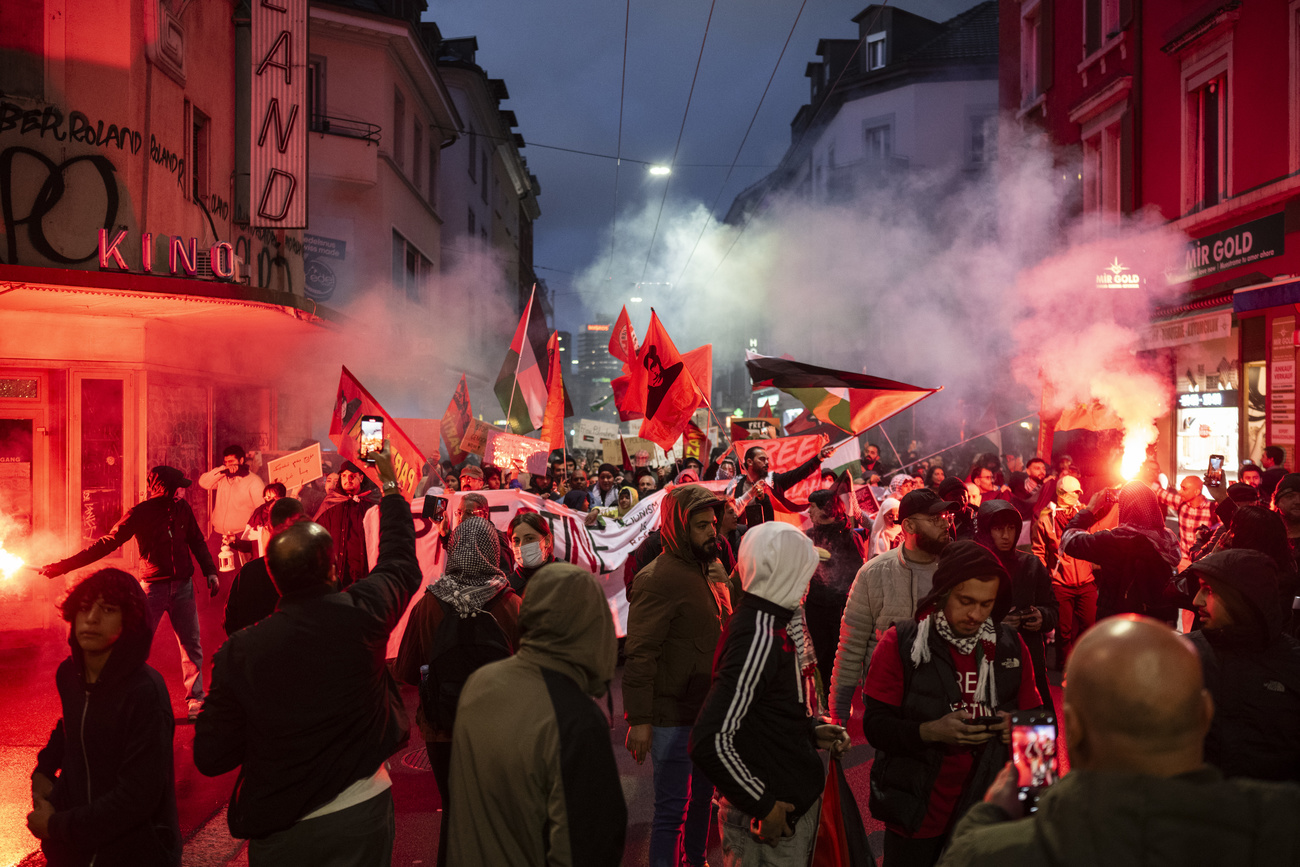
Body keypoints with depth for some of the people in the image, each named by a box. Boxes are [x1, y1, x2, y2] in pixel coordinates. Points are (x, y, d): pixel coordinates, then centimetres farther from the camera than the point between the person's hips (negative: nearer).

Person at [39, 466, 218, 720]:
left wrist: (210, 572, 10)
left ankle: (195, 699, 15)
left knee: (192, 643, 4)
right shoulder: (139, 514, -6)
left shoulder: (183, 508, 5)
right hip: (153, 586, -3)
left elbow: (197, 542, 16)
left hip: (182, 586, 3)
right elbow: (107, 543, -5)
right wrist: (61, 566, -8)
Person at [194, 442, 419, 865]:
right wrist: (391, 486, 16)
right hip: (362, 813, 0)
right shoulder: (363, 613, -18)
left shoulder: (238, 651, -16)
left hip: (279, 831, 0)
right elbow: (400, 560, 4)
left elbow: (211, 759, -9)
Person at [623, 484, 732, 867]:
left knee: (703, 797, 21)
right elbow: (640, 655, -19)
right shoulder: (658, 579, -18)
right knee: (672, 808, 2)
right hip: (674, 717, -8)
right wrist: (639, 720, -21)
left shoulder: (714, 569, 8)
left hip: (712, 710, 8)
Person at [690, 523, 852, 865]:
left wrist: (810, 731, 8)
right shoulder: (759, 637, -25)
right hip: (771, 821, -9)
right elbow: (710, 741, -30)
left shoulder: (768, 622, 6)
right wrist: (761, 805, -22)